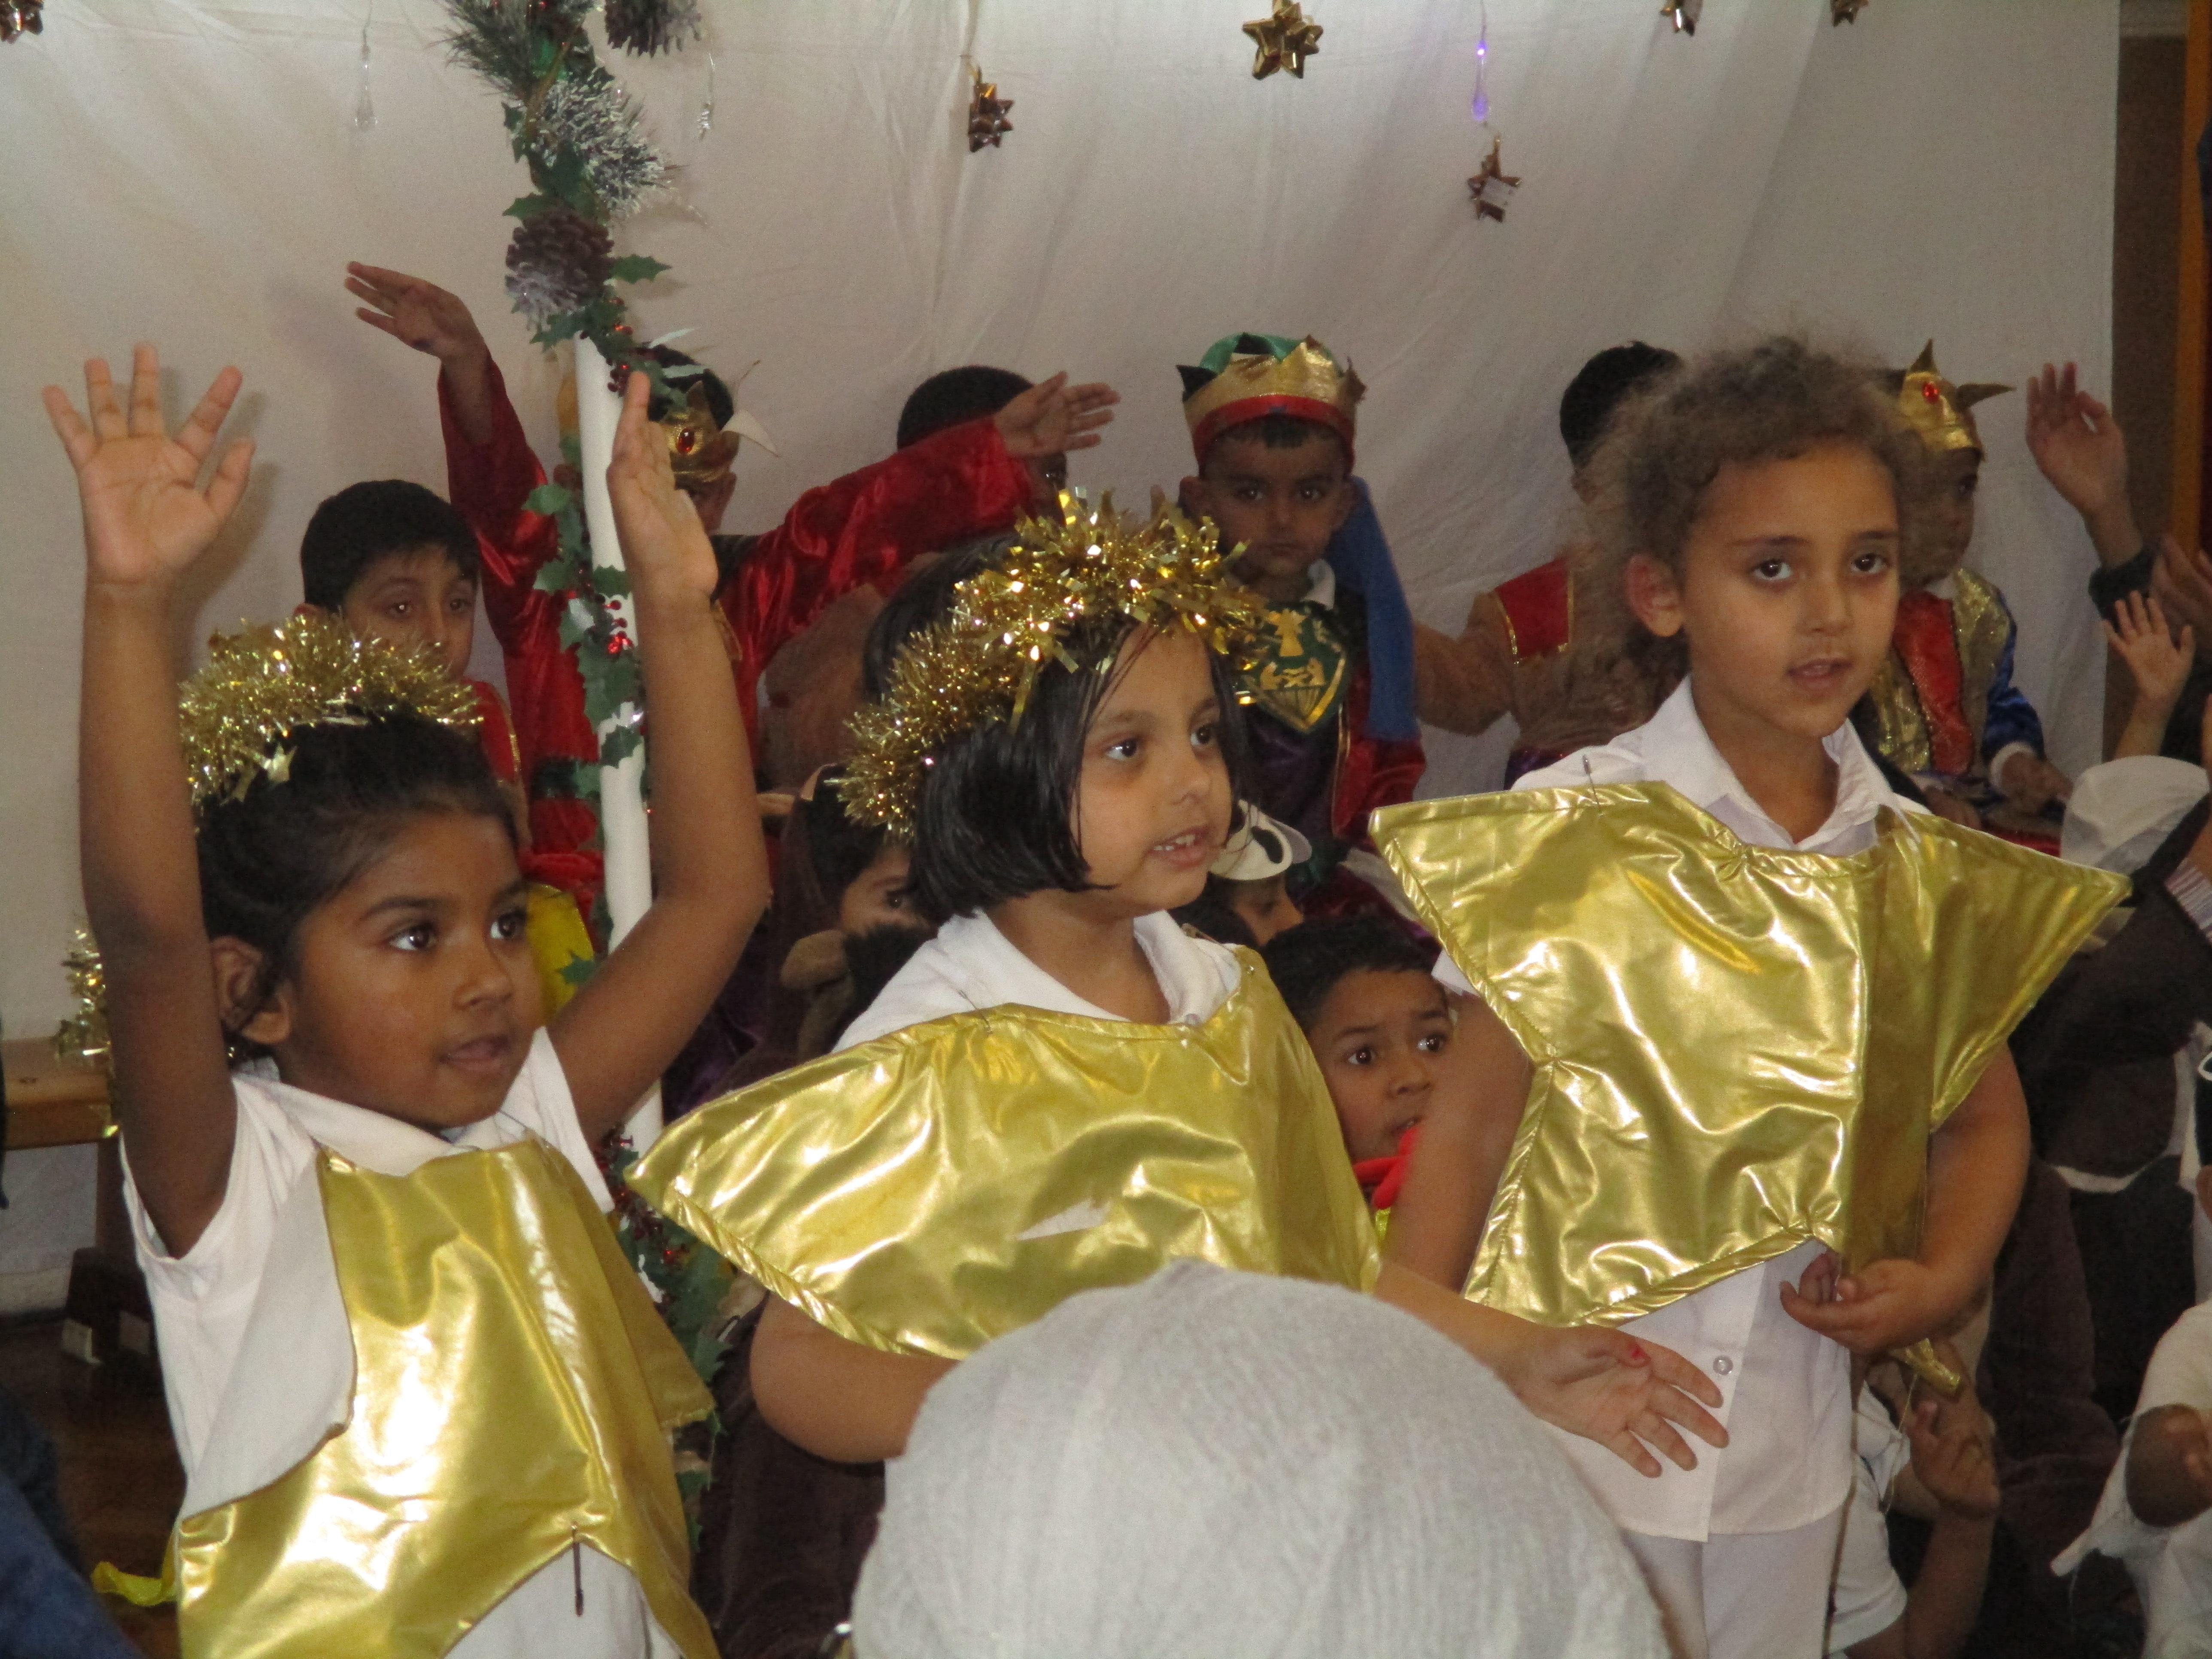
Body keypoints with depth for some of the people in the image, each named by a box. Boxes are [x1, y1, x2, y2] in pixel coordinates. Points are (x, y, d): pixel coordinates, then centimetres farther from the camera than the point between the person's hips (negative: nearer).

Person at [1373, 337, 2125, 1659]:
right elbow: (1472, 1130, -6)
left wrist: (1945, 1276, -3)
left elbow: (1985, 1116, 16)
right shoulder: (1571, 834, -10)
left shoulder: (1921, 870, 1)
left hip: (1794, 1452, 4)